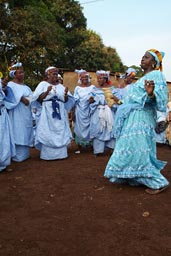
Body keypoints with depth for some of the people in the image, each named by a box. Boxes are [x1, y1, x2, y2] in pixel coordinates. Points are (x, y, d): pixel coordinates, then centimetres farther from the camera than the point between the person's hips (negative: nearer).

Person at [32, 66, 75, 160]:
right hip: (47, 113, -4)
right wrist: (47, 91, -20)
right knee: (47, 133, -5)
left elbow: (66, 101, 9)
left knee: (60, 133, 3)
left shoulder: (61, 86, 13)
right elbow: (38, 98, -6)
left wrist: (66, 94, -11)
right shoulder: (43, 84, 3)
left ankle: (60, 153, 10)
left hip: (60, 113, 4)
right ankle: (47, 154, 1)